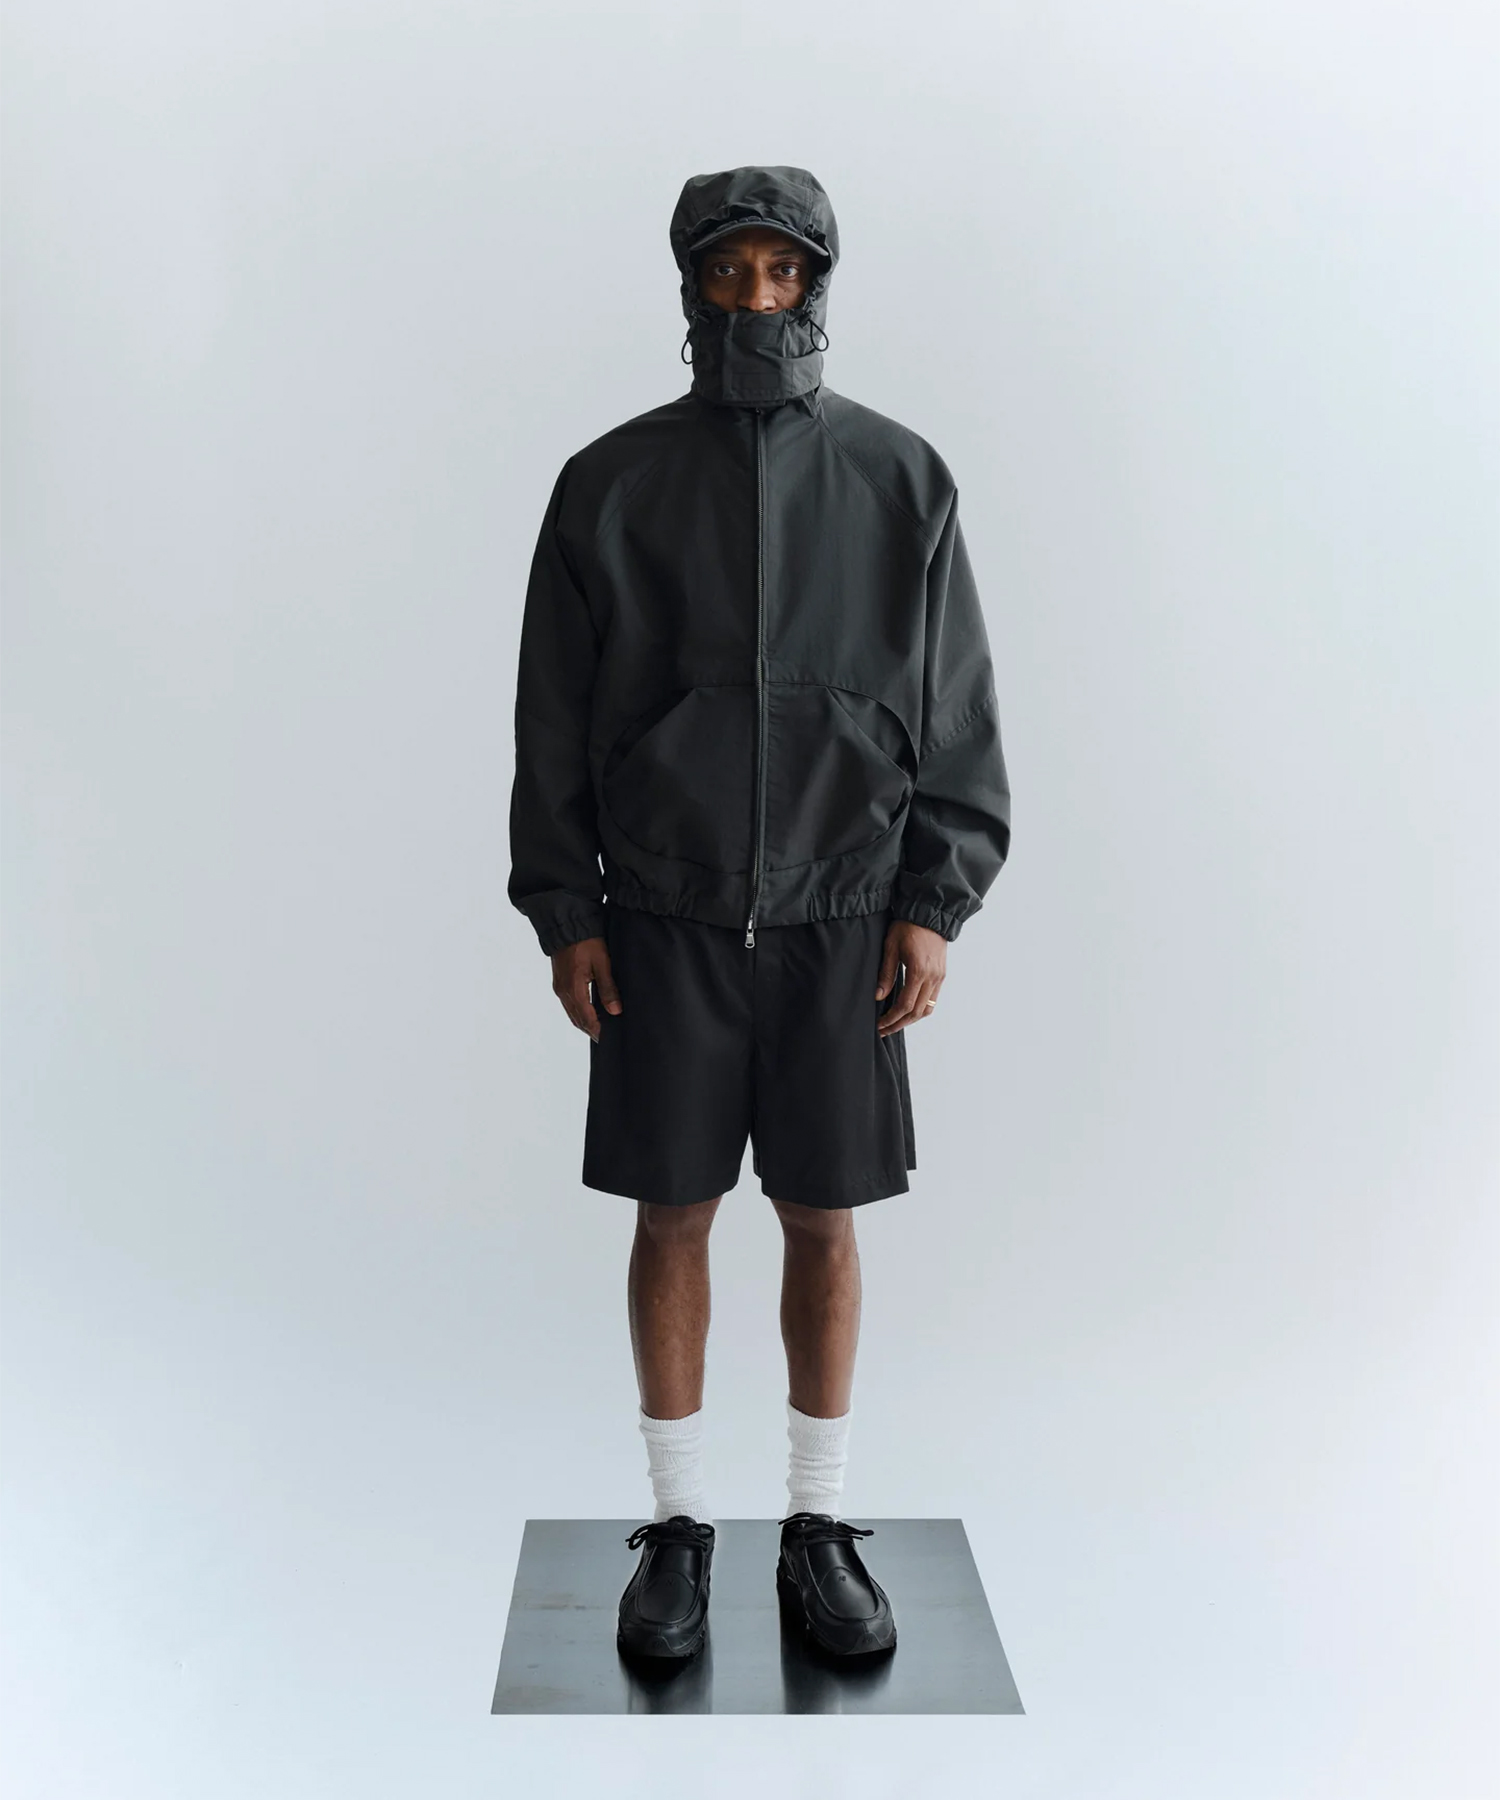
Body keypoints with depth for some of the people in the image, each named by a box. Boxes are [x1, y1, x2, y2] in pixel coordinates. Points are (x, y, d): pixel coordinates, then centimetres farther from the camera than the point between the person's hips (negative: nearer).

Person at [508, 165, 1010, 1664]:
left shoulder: (900, 480, 2)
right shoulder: (609, 484, 1)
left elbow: (956, 714, 2)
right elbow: (555, 718, 3)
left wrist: (934, 907, -6)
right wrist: (562, 915, -3)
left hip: (840, 917, 1)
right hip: (665, 918, 0)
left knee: (823, 1218, 6)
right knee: (673, 1213, 5)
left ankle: (819, 1530, 21)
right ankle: (676, 1528, 20)